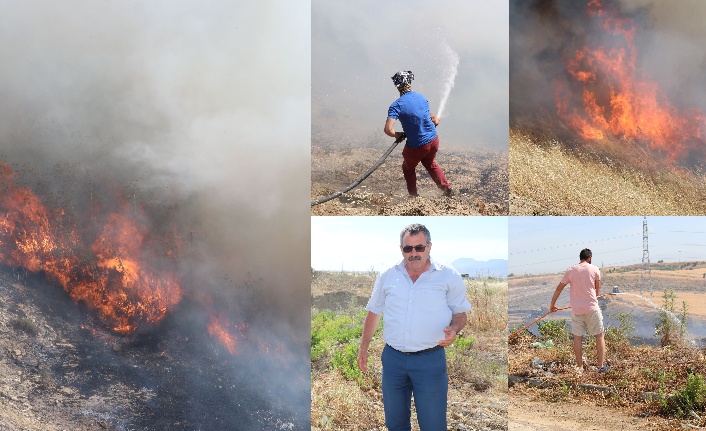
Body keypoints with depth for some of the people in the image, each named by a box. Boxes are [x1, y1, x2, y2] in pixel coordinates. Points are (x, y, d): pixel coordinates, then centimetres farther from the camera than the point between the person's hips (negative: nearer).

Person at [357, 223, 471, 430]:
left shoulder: (449, 276, -3)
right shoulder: (387, 277, 6)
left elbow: (460, 313, 4)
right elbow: (374, 313, 15)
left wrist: (454, 329, -17)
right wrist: (363, 348, 15)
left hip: (430, 359, -3)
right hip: (393, 358, 3)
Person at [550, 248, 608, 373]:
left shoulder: (570, 270, 3)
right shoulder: (594, 269, -1)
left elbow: (559, 289, 7)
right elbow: (597, 289, 10)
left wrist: (552, 304, 19)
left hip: (576, 309, 2)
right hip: (592, 308, -2)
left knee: (577, 337, 9)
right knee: (599, 336, 7)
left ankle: (580, 366, 11)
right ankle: (601, 366, 4)